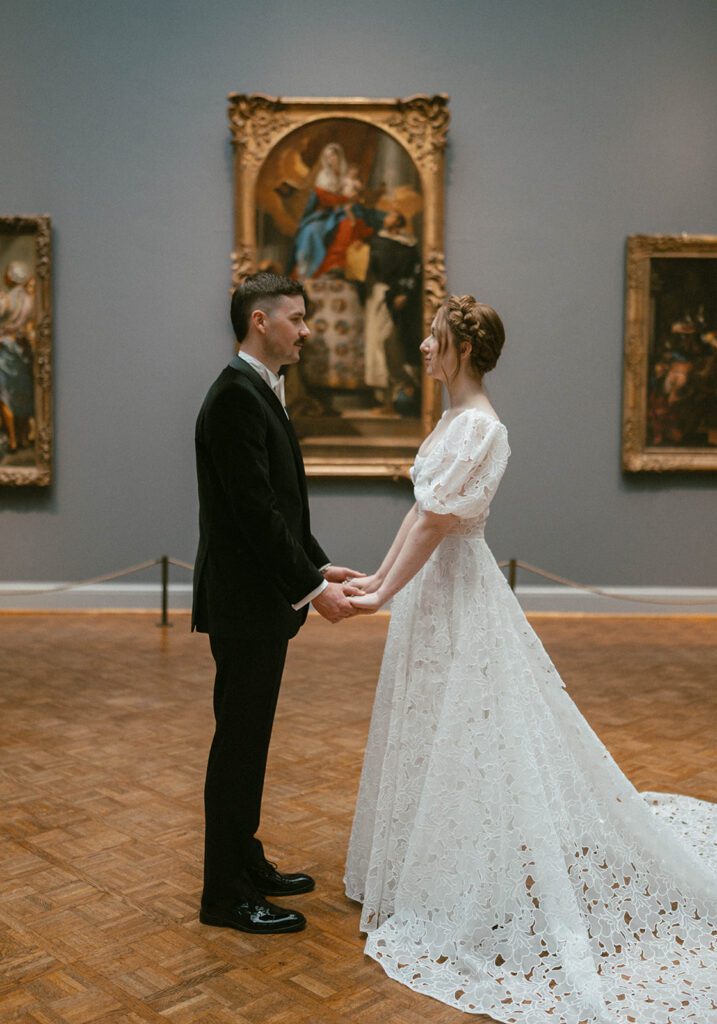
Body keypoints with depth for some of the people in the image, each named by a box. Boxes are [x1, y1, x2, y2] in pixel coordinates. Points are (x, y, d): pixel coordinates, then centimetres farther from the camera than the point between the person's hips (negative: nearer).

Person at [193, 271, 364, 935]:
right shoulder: (236, 398, -18)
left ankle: (245, 862, 31)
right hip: (245, 604, -10)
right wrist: (312, 587, -18)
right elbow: (257, 513, -23)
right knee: (239, 743, 0)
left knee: (249, 739, 18)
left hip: (264, 600, 10)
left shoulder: (260, 394, 14)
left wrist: (320, 566, 11)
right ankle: (226, 895, 13)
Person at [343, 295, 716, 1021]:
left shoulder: (478, 426, -18)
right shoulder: (451, 420, 11)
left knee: (466, 741, 1)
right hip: (431, 588, 10)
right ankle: (440, 873, 35)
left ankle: (473, 900, 16)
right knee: (435, 741, 18)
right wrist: (378, 578, 13)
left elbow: (435, 523, -22)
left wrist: (384, 596, -18)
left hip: (457, 594, -10)